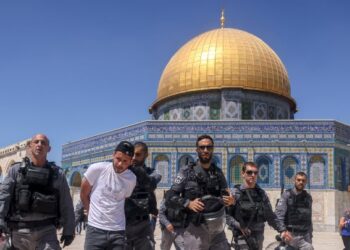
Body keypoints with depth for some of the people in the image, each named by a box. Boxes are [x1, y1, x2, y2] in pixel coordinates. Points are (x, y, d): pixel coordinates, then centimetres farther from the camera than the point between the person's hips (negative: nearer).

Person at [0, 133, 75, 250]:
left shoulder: (57, 174, 8)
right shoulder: (16, 170, 6)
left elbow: (66, 204, 9)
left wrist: (68, 230, 5)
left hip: (47, 230, 0)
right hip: (20, 231, 1)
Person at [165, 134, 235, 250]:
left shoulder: (218, 172, 9)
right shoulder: (186, 171, -2)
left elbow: (225, 195, 12)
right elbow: (171, 196, -3)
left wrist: (230, 200, -11)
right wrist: (188, 203, -19)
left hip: (217, 229, 4)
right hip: (195, 228, -3)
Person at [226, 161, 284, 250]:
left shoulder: (262, 193, 9)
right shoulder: (235, 193, -5)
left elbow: (269, 215, 12)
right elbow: (226, 214, -9)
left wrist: (282, 230, 5)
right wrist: (239, 226, -21)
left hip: (258, 234, 5)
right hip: (242, 235, -5)